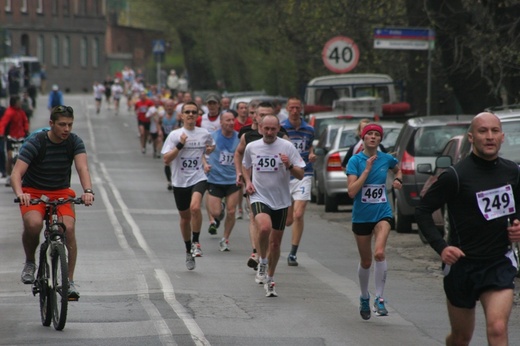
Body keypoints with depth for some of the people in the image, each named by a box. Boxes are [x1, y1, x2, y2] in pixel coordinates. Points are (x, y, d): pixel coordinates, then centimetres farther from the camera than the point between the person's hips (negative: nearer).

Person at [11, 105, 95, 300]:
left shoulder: (74, 142, -8)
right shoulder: (35, 143, -18)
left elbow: (82, 168, -22)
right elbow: (16, 174, -26)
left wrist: (88, 191, -42)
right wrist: (20, 193, -47)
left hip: (61, 193, 2)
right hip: (33, 192, -2)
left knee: (68, 228, -24)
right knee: (33, 224, -33)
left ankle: (69, 281, -13)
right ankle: (29, 262, -3)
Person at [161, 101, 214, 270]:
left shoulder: (204, 134, 3)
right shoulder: (174, 135, -2)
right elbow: (166, 159, -9)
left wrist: (205, 163, 10)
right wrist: (180, 145, -19)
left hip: (198, 178, -1)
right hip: (180, 181, 1)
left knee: (195, 207, -28)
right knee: (185, 217, 11)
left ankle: (196, 242, -13)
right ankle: (189, 250, 30)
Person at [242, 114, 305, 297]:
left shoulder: (287, 147, -5)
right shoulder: (251, 147, 3)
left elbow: (300, 174, -5)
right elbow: (246, 166, 23)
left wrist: (289, 166, -24)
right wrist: (248, 181, 5)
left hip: (280, 200, 1)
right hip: (259, 197, -1)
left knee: (275, 242, 7)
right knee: (265, 227, -30)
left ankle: (269, 280, 26)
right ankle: (262, 261, -4)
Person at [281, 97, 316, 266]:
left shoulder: (309, 129, 7)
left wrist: (312, 155, 2)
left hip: (304, 174, 1)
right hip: (285, 176, -1)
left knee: (298, 215, -13)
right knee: (288, 220, 4)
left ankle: (293, 254, -4)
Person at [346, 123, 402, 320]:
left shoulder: (386, 159, 1)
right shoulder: (355, 160, -8)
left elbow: (397, 170, 27)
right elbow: (351, 191, -18)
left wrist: (398, 180, 5)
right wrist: (367, 169, -21)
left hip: (382, 213, 0)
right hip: (361, 216, 0)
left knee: (379, 253, -24)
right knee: (366, 261, 12)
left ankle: (379, 299, -16)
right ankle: (364, 298, 37)